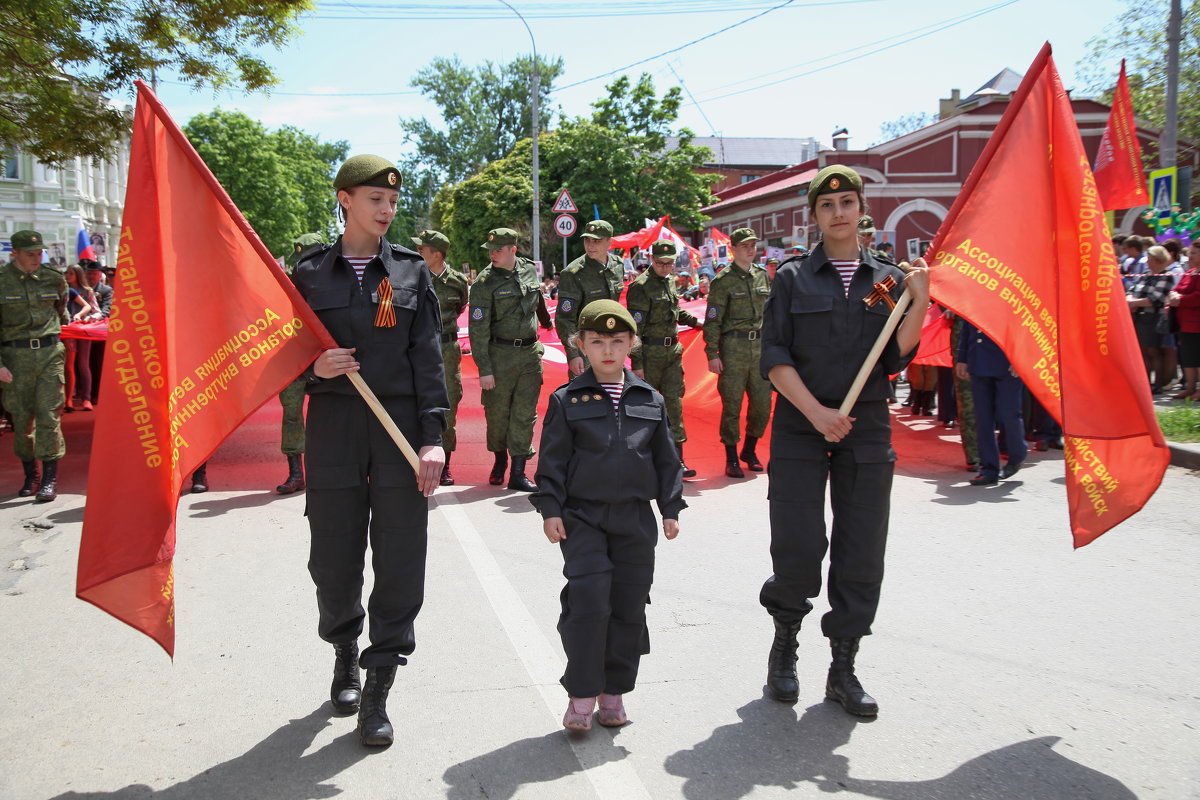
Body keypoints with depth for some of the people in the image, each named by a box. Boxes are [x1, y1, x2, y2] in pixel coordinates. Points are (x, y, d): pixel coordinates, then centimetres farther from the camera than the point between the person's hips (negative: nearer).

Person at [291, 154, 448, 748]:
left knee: (400, 560, -1)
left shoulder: (411, 271, 6)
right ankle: (344, 653, 36)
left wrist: (432, 437, -7)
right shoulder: (310, 272, 6)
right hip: (333, 428, 1)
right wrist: (315, 367, -13)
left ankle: (377, 687, 13)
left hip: (400, 426, 0)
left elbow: (427, 358, 1)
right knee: (334, 558, 7)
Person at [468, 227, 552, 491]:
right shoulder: (485, 283, -9)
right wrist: (484, 369, -15)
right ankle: (499, 460, 30)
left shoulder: (530, 270, 4)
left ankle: (518, 474, 5)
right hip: (500, 354, -3)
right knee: (497, 412, 5)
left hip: (531, 353, 3)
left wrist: (546, 322, 42)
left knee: (525, 413, 1)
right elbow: (478, 329, -11)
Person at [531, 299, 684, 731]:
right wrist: (550, 509, -6)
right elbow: (552, 459, 0)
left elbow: (666, 458, 12)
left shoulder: (651, 400, 7)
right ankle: (581, 694, 3)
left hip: (635, 519, 3)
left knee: (629, 606, 6)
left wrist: (671, 508, 9)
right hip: (582, 517, -3)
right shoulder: (566, 400, 0)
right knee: (588, 599, -11)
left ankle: (614, 690, 22)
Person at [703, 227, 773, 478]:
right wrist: (712, 354, -12)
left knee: (763, 404, 4)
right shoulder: (723, 280, -4)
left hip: (760, 346, 5)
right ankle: (731, 458, 11)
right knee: (732, 405, -1)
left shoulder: (763, 276, 13)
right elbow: (712, 321, -6)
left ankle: (749, 450, 24)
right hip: (733, 348, -5)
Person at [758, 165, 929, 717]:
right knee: (798, 551, -6)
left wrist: (920, 303, -10)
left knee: (862, 553, 3)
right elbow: (774, 358, -2)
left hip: (867, 430, 3)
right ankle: (785, 642, 22)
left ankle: (843, 671, 18)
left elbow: (894, 360, 2)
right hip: (800, 428, -2)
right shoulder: (793, 277, 3)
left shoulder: (888, 281, 9)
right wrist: (817, 412, -13)